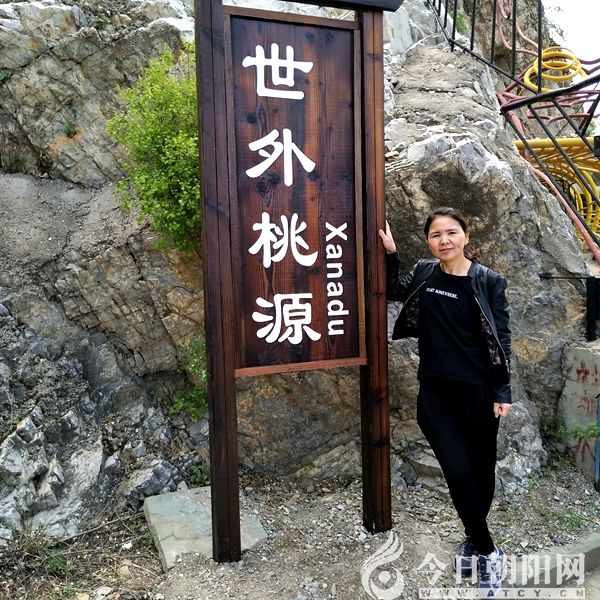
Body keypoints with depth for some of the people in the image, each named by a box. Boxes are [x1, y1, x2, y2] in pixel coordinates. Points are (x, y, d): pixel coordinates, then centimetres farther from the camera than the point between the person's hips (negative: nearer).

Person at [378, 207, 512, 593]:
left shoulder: (488, 281, -6)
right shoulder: (424, 273, 2)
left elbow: (501, 340, -3)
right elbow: (394, 291, 22)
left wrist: (502, 392, -6)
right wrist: (390, 253, 7)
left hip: (477, 391, -2)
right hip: (434, 391, 2)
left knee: (481, 470, 11)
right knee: (457, 470, -1)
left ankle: (473, 541, 37)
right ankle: (488, 551, 20)